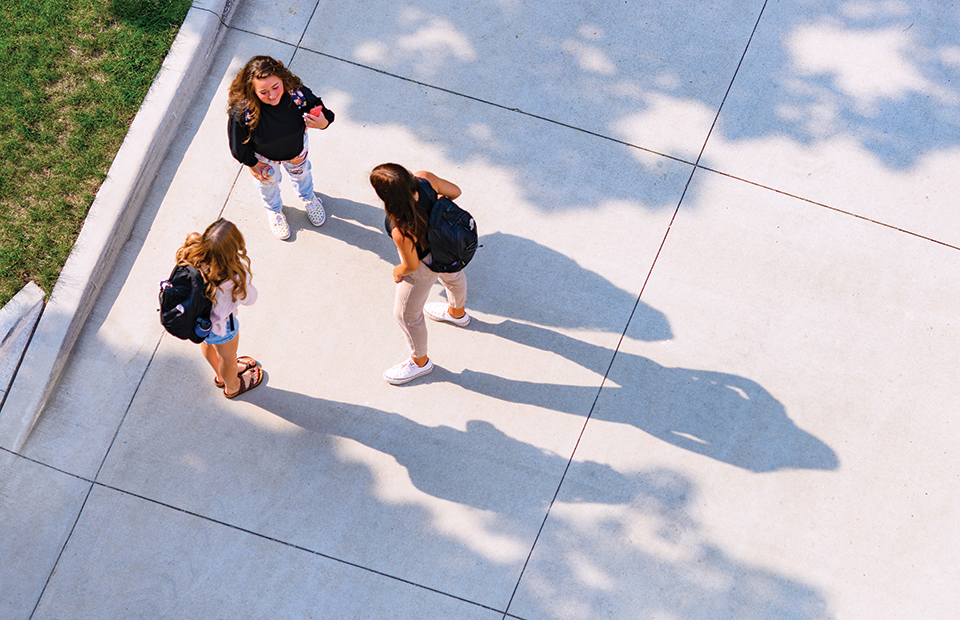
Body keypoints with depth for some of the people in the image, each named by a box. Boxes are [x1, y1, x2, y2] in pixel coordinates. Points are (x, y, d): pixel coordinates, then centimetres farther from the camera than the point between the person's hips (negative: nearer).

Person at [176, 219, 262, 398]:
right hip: (221, 327, -4)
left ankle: (221, 375, 71)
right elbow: (249, 299, -20)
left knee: (208, 343, 38)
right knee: (227, 357, 31)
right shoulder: (236, 279, -44)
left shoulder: (192, 256, -35)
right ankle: (232, 387, 65)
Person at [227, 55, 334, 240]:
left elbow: (324, 114, -21)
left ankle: (307, 197, 73)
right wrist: (252, 164, -7)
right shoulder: (241, 111, -42)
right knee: (268, 182, 32)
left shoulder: (298, 95, -38)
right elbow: (239, 142, -22)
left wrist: (323, 123, -45)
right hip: (264, 157, -1)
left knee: (301, 173, 35)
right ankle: (274, 209, 69)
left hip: (296, 150, 2)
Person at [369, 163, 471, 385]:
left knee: (406, 314, 23)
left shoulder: (402, 231, -46)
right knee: (452, 275, 40)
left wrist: (398, 272, -2)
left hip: (426, 265, -6)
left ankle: (420, 361, 51)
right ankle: (457, 313, 75)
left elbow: (412, 265, -25)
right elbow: (455, 191, -14)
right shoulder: (425, 178, -34)